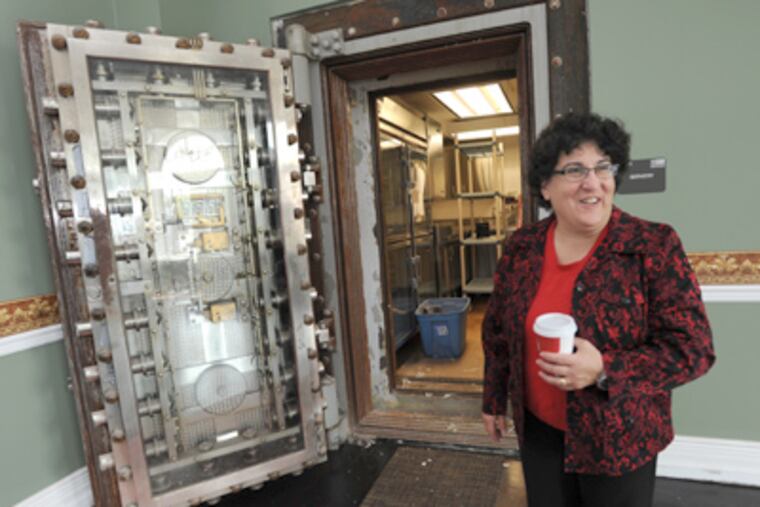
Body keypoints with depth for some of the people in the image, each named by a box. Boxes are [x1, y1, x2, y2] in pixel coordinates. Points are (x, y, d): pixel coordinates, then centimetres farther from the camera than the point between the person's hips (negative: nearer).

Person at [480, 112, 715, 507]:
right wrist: (493, 400, 11)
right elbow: (497, 331, 5)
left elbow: (693, 348, -13)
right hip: (538, 430, 3)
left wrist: (605, 370, -28)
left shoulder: (655, 247, -15)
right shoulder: (521, 248, -5)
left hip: (619, 439, -2)